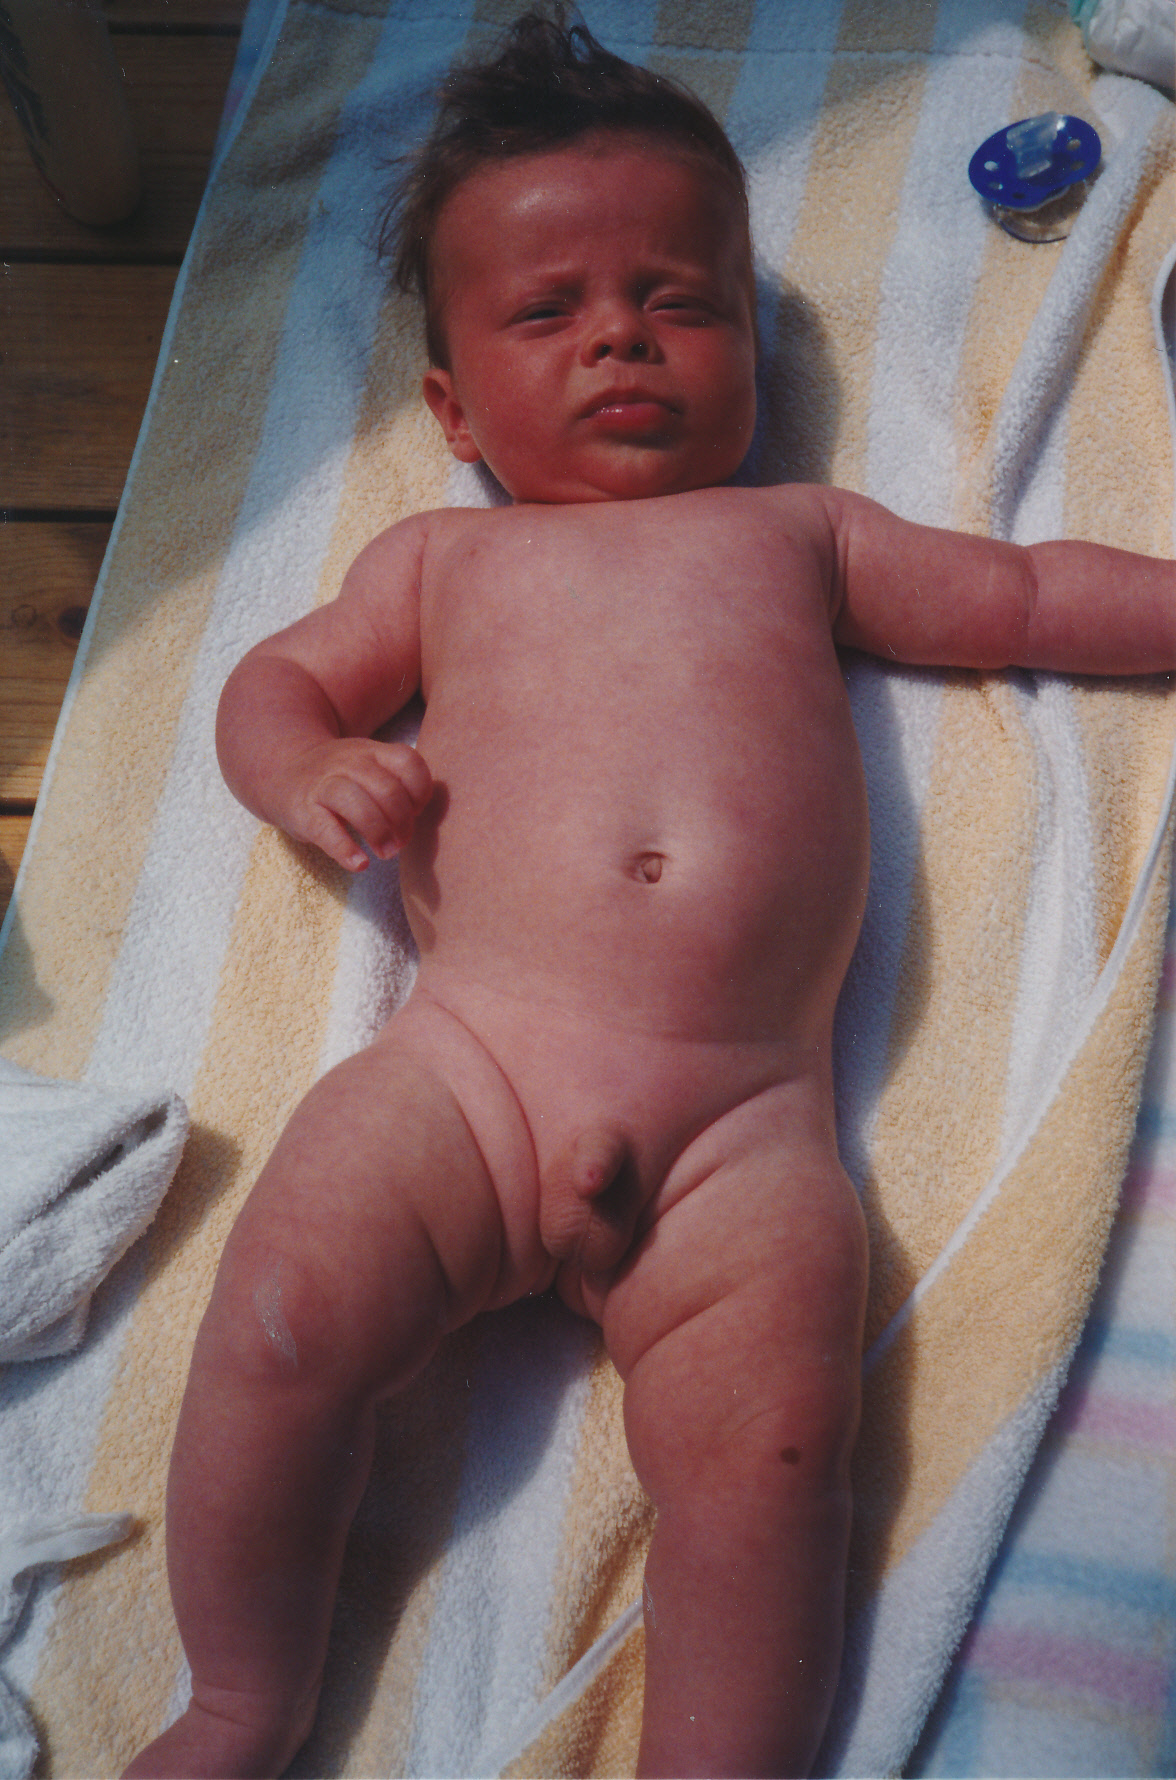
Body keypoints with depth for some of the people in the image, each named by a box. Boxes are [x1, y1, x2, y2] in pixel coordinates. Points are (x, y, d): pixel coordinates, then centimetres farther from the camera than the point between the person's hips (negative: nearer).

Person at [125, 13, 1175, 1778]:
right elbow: (274, 676, 25)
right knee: (282, 1320, -17)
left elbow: (1029, 594, 30)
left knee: (771, 1434, -20)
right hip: (465, 1062, 1)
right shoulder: (443, 555, 25)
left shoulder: (801, 530, 25)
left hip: (746, 1120, 0)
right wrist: (312, 770, 3)